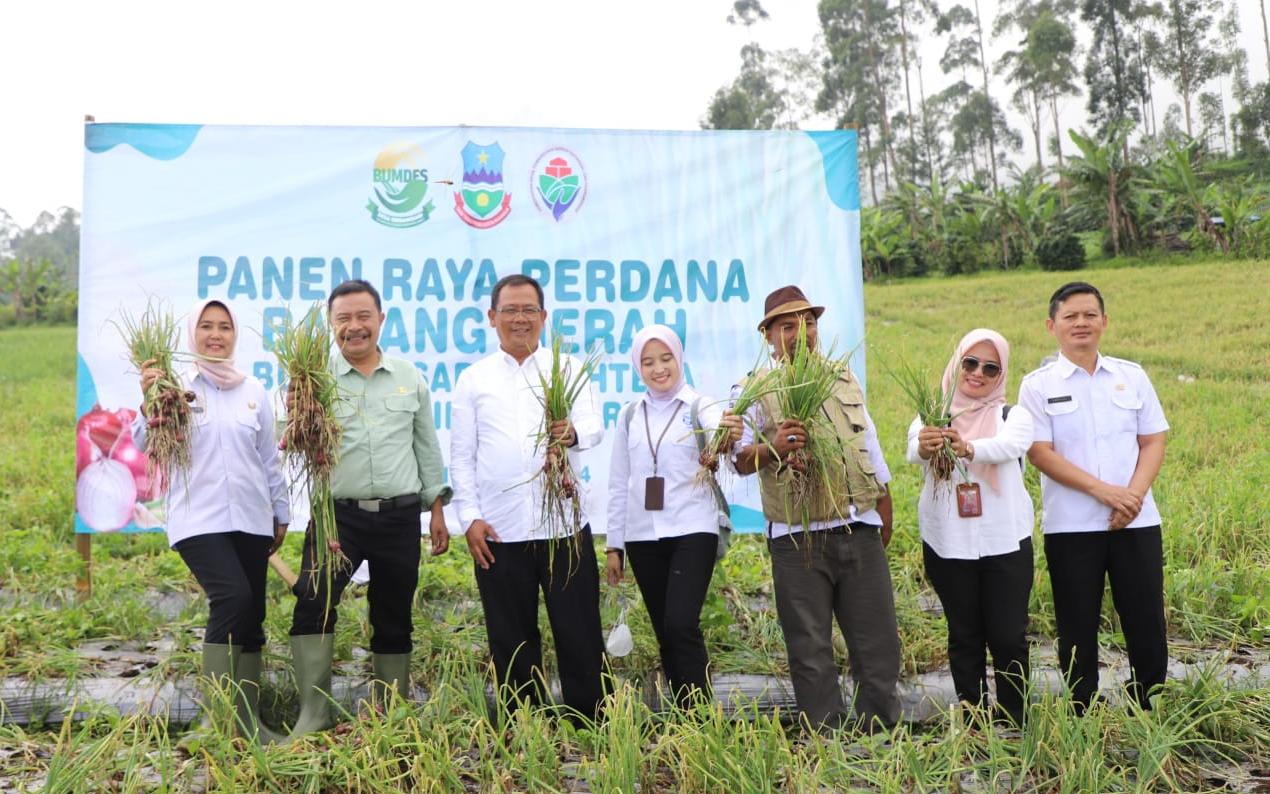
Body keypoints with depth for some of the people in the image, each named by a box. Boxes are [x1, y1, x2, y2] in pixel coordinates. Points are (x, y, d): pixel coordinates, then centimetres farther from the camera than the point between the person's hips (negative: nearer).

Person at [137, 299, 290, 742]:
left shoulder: (254, 392, 11)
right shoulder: (176, 386, 0)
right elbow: (144, 445, -9)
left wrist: (281, 513, 18)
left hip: (251, 520, 4)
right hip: (199, 520, -4)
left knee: (252, 616, 6)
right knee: (232, 597, -23)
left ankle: (250, 721, 17)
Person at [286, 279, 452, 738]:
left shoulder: (409, 378, 9)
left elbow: (426, 446, 14)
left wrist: (437, 508, 12)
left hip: (400, 517, 3)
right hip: (338, 514, -2)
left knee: (394, 620, 10)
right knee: (313, 602, -19)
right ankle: (313, 715, -9)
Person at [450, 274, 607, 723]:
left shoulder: (569, 368, 8)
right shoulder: (473, 379, 10)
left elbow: (595, 425, -6)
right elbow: (461, 455, 8)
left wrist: (573, 433, -29)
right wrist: (470, 518, -2)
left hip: (565, 526, -1)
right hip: (499, 533, 1)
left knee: (580, 636, 3)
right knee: (512, 643, 9)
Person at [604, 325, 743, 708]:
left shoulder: (701, 406, -1)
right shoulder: (629, 415, 11)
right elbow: (618, 484, 15)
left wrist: (731, 438, -47)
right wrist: (614, 545, 13)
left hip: (692, 531, -4)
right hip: (642, 536, 4)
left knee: (682, 626, -16)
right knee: (665, 633, 7)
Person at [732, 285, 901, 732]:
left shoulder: (845, 382, 17)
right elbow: (740, 460, -9)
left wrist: (885, 523, 21)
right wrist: (773, 448, -31)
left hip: (859, 531, 4)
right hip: (798, 539, -4)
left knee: (878, 642, 7)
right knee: (810, 651, 3)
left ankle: (882, 732, 19)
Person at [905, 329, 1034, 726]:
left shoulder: (1013, 416, 3)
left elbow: (1007, 446, -21)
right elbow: (914, 450, -19)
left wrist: (967, 448, -43)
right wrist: (925, 448, -44)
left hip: (1005, 543, -1)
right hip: (947, 544, 1)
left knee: (1009, 637, 1)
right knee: (964, 637, 9)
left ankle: (1016, 725, 17)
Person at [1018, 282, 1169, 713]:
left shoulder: (1132, 376, 9)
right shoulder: (1038, 385, 0)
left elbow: (1153, 442, 7)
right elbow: (1039, 452, -7)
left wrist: (1134, 494, -10)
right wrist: (1103, 490, -15)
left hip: (1137, 521, 2)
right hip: (1070, 527, -2)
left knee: (1147, 623, 5)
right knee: (1078, 628, 5)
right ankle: (1083, 717, 18)